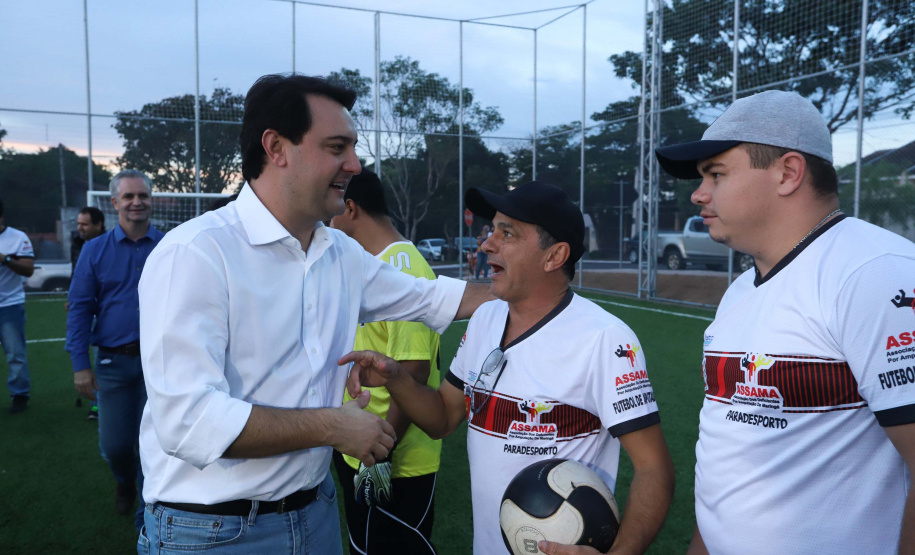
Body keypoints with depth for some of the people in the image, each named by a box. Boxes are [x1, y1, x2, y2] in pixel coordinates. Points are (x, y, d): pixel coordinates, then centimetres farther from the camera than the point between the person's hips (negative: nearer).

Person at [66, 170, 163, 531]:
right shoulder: (95, 250, 3)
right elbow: (80, 308, 2)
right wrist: (80, 365, -5)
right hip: (114, 362, 1)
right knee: (114, 444, 8)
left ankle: (147, 520, 23)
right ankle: (125, 482, 43)